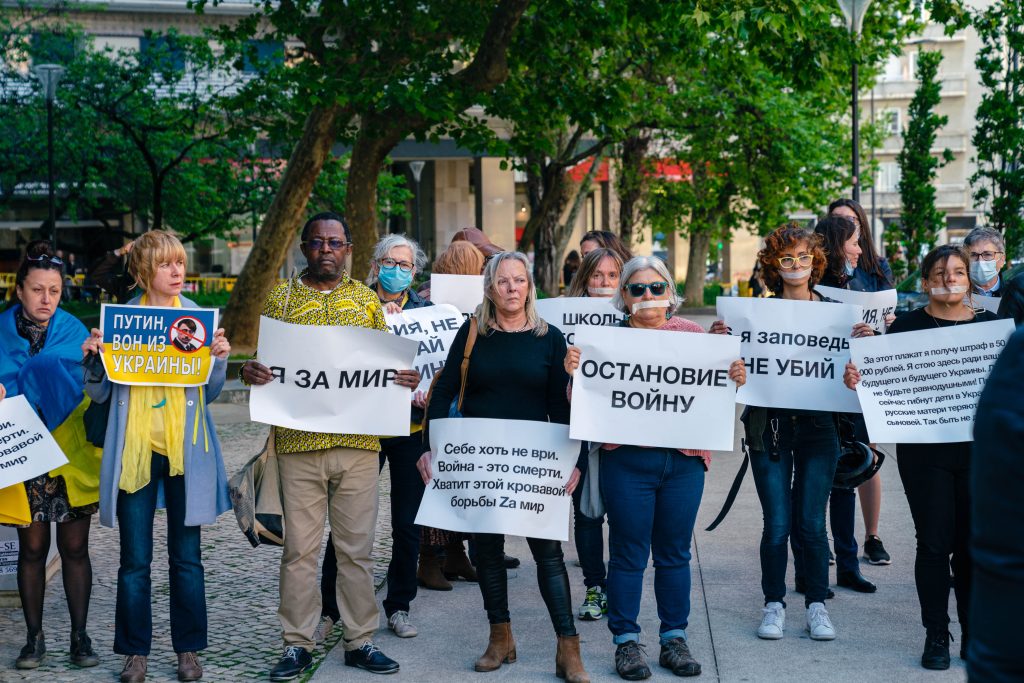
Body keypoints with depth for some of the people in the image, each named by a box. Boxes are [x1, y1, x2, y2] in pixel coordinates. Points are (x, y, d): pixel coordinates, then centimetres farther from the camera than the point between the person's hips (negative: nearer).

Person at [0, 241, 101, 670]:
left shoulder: (73, 331, -2)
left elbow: (75, 384, -17)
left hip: (71, 453, 0)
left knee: (74, 547, 5)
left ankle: (80, 636, 15)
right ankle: (35, 637, 17)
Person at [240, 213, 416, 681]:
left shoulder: (366, 300, 12)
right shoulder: (279, 297, 8)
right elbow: (259, 359, 8)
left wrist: (405, 379, -7)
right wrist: (248, 371, -14)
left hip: (357, 442, 1)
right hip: (298, 443, -1)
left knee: (356, 547, 6)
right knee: (300, 548, 2)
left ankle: (360, 641, 15)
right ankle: (297, 644, 12)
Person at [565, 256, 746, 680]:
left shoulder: (691, 335, 7)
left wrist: (734, 381, -9)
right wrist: (573, 372, -18)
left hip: (684, 459, 2)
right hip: (627, 459, -2)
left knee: (674, 552, 9)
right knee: (628, 553, 3)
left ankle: (674, 638, 20)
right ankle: (626, 641, 14)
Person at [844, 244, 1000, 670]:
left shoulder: (991, 324, 7)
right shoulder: (908, 325, 1)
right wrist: (857, 378, -21)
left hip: (978, 448, 2)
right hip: (924, 449, -2)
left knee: (974, 545, 7)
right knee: (935, 543, 2)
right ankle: (936, 636, 13)